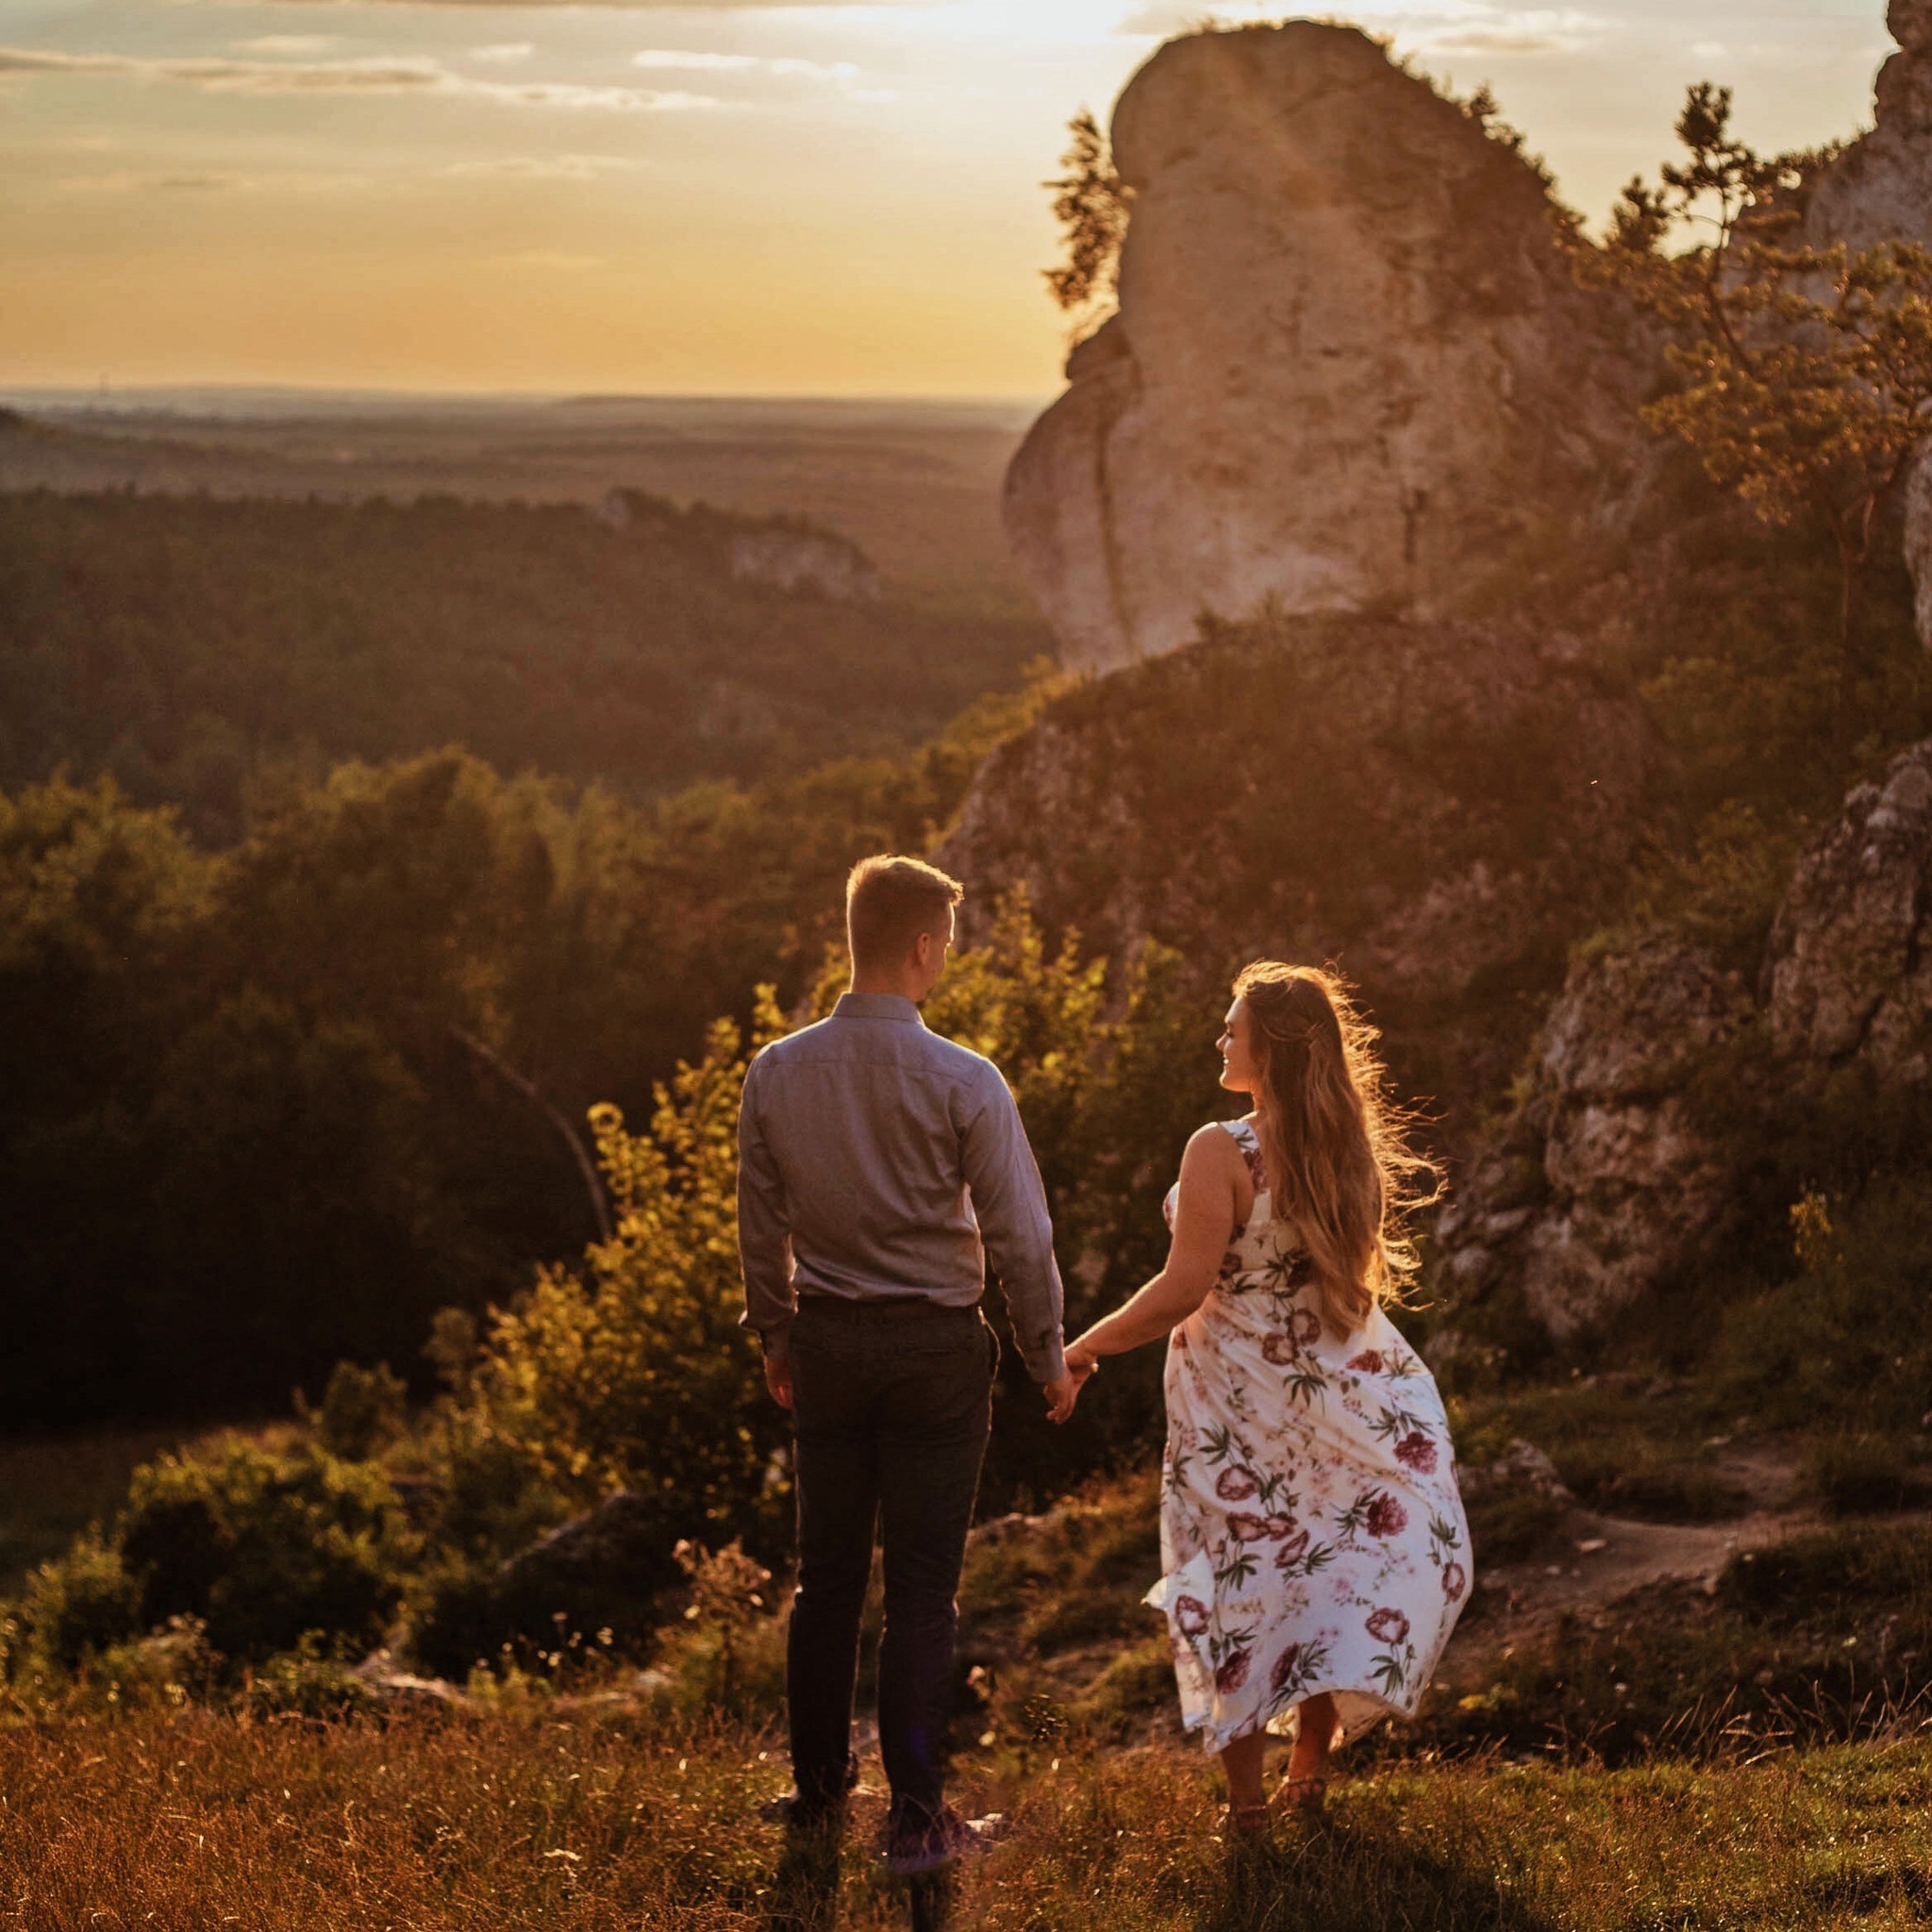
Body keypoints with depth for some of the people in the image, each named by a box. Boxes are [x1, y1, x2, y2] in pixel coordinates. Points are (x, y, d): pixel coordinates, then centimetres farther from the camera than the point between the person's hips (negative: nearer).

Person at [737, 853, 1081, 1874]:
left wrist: (776, 1337, 21)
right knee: (922, 1590, 2)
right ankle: (916, 1818, 4)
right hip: (936, 1346, -4)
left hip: (825, 1341, 4)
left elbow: (761, 1225, 7)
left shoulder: (777, 1072, -2)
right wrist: (1048, 1357, 3)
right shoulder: (962, 1082, -14)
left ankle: (819, 1788, 25)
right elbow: (1020, 1235, -10)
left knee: (826, 1577, 15)